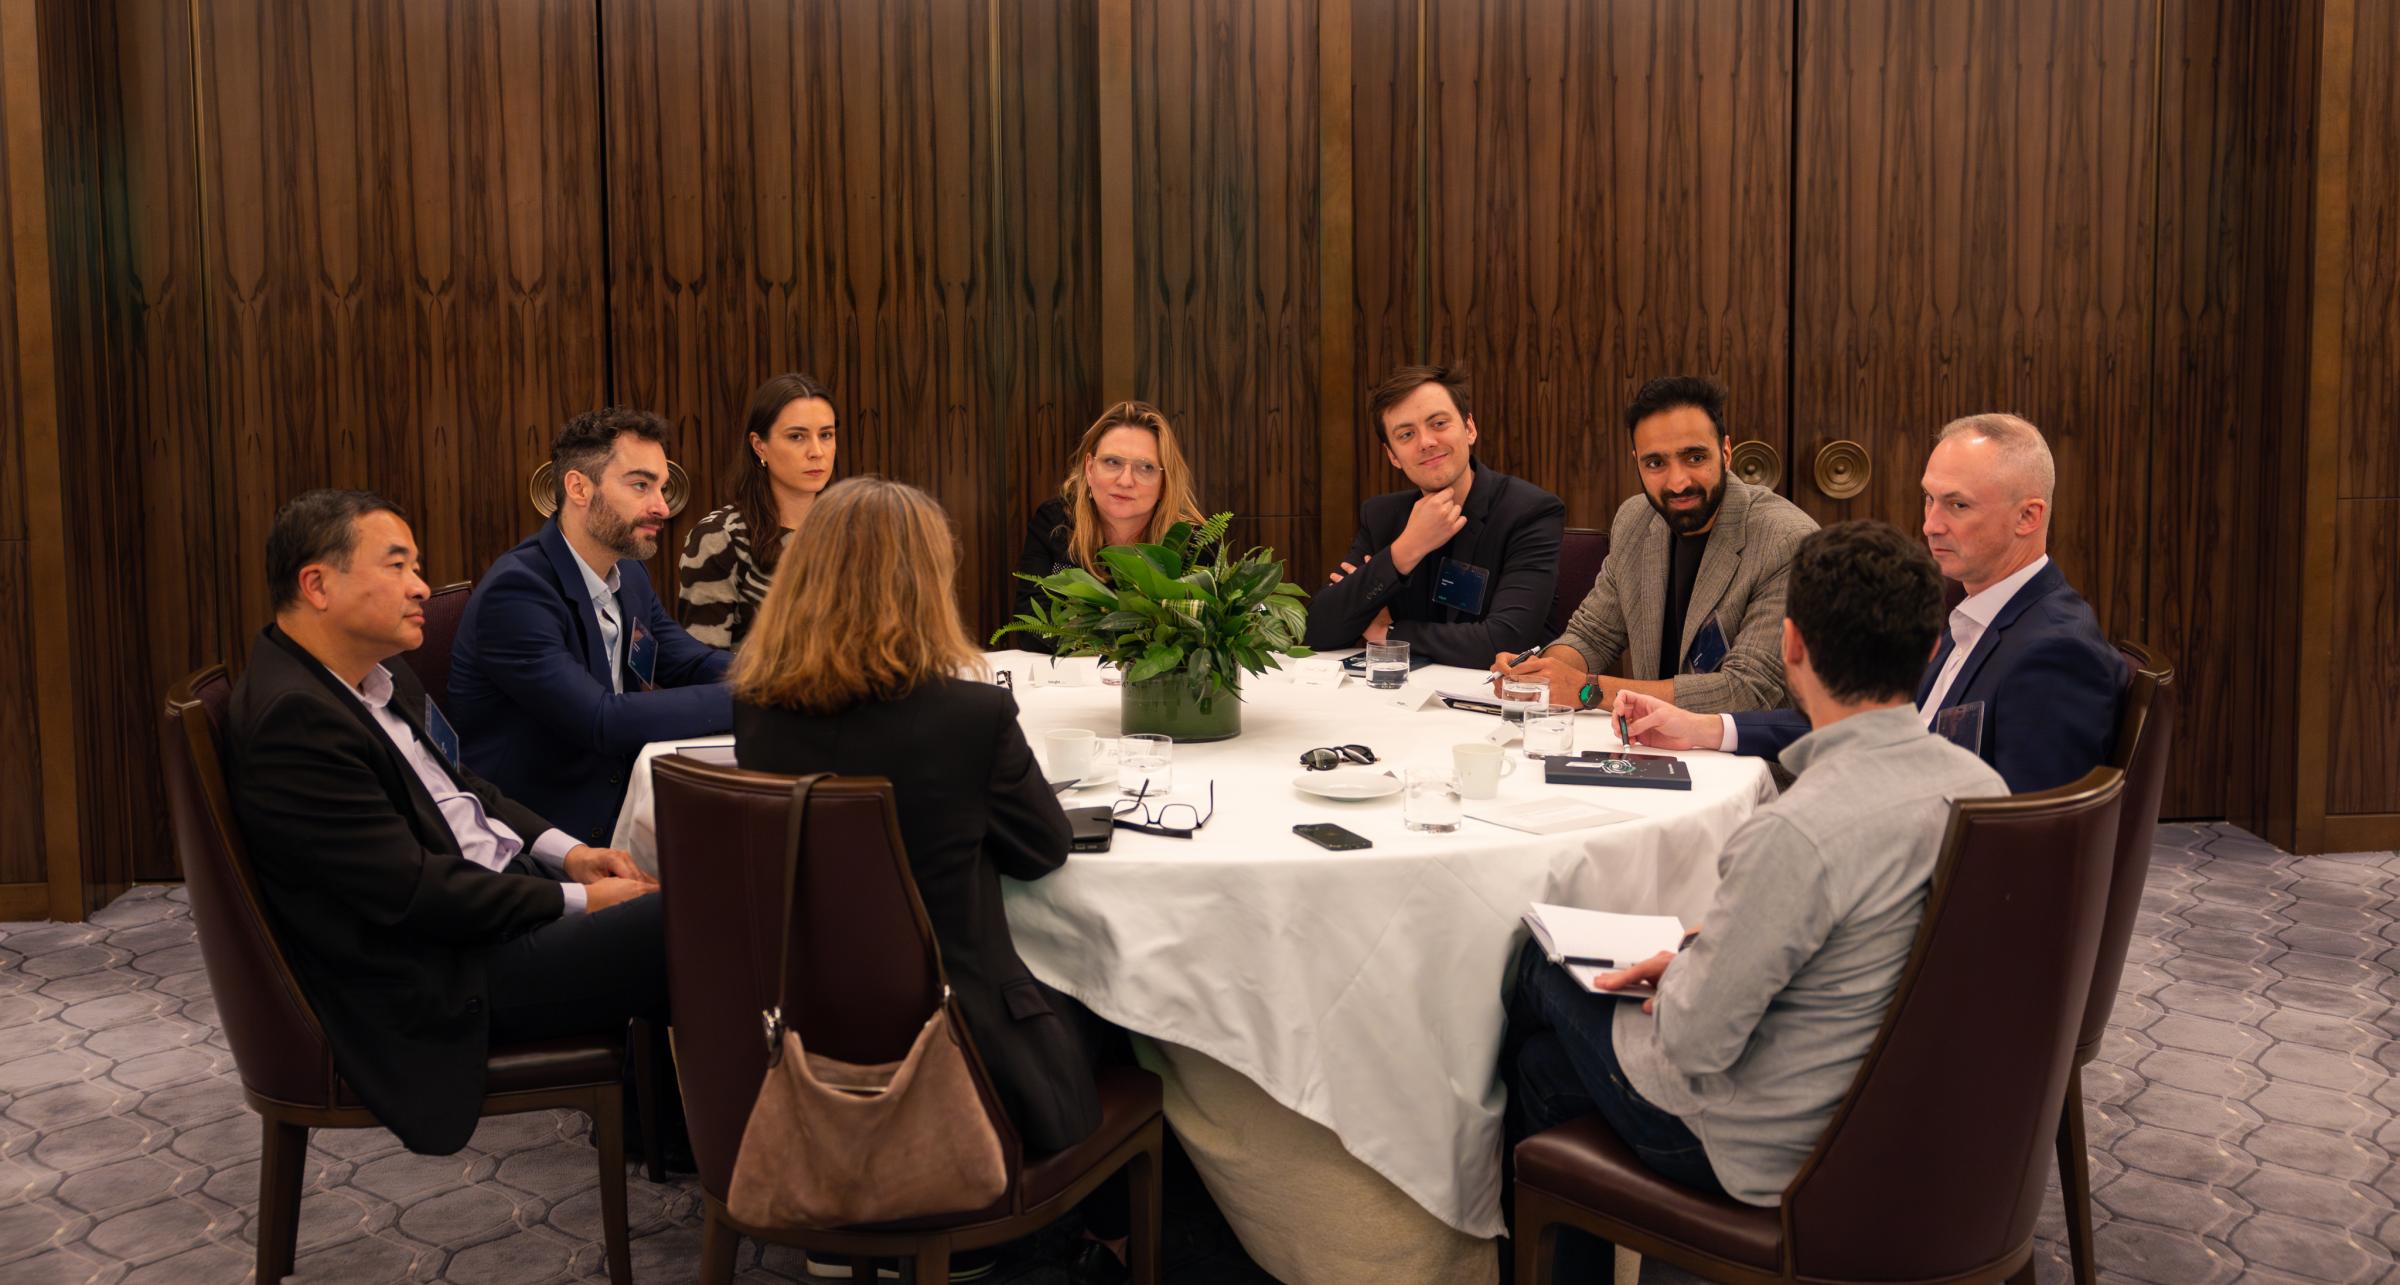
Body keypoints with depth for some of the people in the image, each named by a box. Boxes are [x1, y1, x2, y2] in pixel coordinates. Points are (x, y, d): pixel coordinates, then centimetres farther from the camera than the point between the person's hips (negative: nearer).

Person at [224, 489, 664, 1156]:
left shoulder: (377, 674, 9)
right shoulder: (292, 718, -21)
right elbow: (410, 890, -22)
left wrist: (563, 852, 3)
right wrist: (576, 902, -15)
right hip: (441, 983, -10)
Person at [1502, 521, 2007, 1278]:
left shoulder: (1799, 834, -35)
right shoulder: (1980, 784, -9)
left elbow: (1693, 1045, -26)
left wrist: (1683, 964, -4)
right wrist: (1706, 955, 7)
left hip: (1776, 1153, -7)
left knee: (1537, 965, 17)